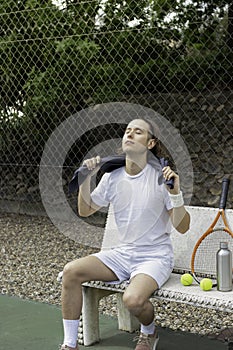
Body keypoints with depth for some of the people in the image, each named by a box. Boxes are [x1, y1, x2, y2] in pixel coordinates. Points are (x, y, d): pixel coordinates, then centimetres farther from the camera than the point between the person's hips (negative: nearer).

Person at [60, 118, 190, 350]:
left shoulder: (161, 177, -11)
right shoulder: (112, 177, 2)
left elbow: (182, 227, -11)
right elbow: (85, 211, 14)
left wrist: (175, 193, -26)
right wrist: (86, 177, 0)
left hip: (155, 257, -5)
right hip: (122, 253, 5)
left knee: (133, 299, -32)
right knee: (71, 271, -16)